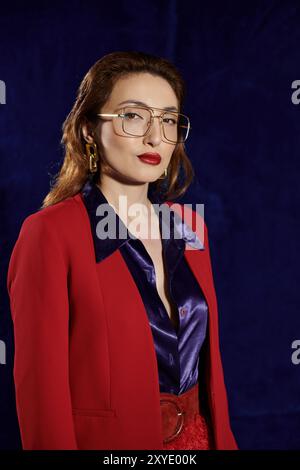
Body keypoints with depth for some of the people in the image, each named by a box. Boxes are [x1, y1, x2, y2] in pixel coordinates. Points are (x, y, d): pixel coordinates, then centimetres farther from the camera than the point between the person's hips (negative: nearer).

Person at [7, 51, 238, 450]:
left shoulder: (190, 227, 2)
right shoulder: (49, 234, -17)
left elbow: (207, 357, 8)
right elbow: (42, 389, -16)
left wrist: (223, 439, 6)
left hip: (199, 437, 6)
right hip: (108, 440, -5)